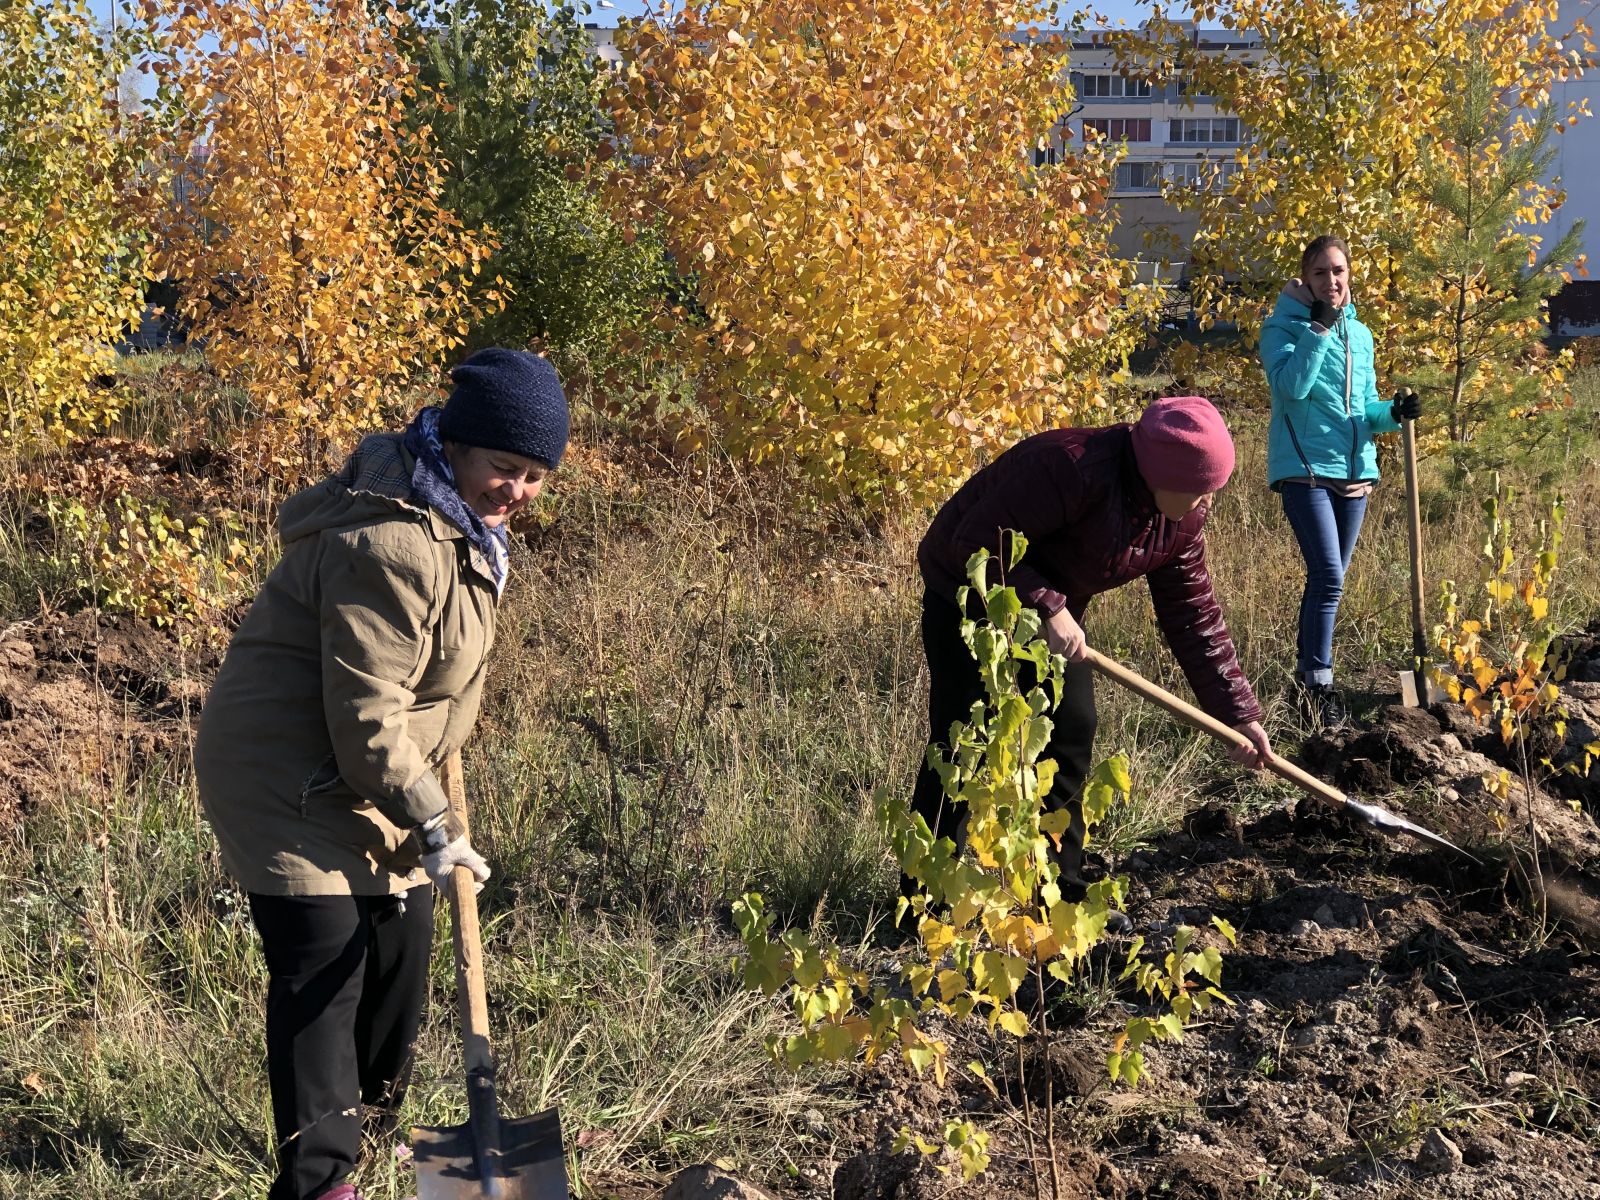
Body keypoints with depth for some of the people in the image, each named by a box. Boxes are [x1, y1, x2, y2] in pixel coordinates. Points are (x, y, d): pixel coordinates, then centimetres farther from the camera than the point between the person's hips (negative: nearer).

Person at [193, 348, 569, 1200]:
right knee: (323, 963, -12)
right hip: (290, 778, -10)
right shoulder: (391, 546, -29)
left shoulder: (461, 522, 4)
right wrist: (430, 821, -21)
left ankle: (371, 1124, 36)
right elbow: (365, 714, -27)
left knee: (401, 943, 17)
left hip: (366, 776, 10)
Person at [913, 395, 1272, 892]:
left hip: (1053, 601, 8)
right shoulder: (1071, 469, -35)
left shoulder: (1182, 520, -9)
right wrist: (1050, 607, -35)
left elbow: (1194, 617, -2)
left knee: (1072, 730, 6)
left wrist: (1239, 714, -4)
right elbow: (977, 545, -33)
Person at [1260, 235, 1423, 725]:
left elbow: (1364, 407, 17)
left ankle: (1306, 673, 23)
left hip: (1355, 470, 6)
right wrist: (1319, 327, -19)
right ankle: (1317, 684, -8)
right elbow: (1291, 386, -21)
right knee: (1328, 578, -16)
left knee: (1328, 580, 12)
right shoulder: (1283, 326, -4)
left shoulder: (1360, 334, 14)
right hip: (1305, 469, -6)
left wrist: (1393, 413, -3)